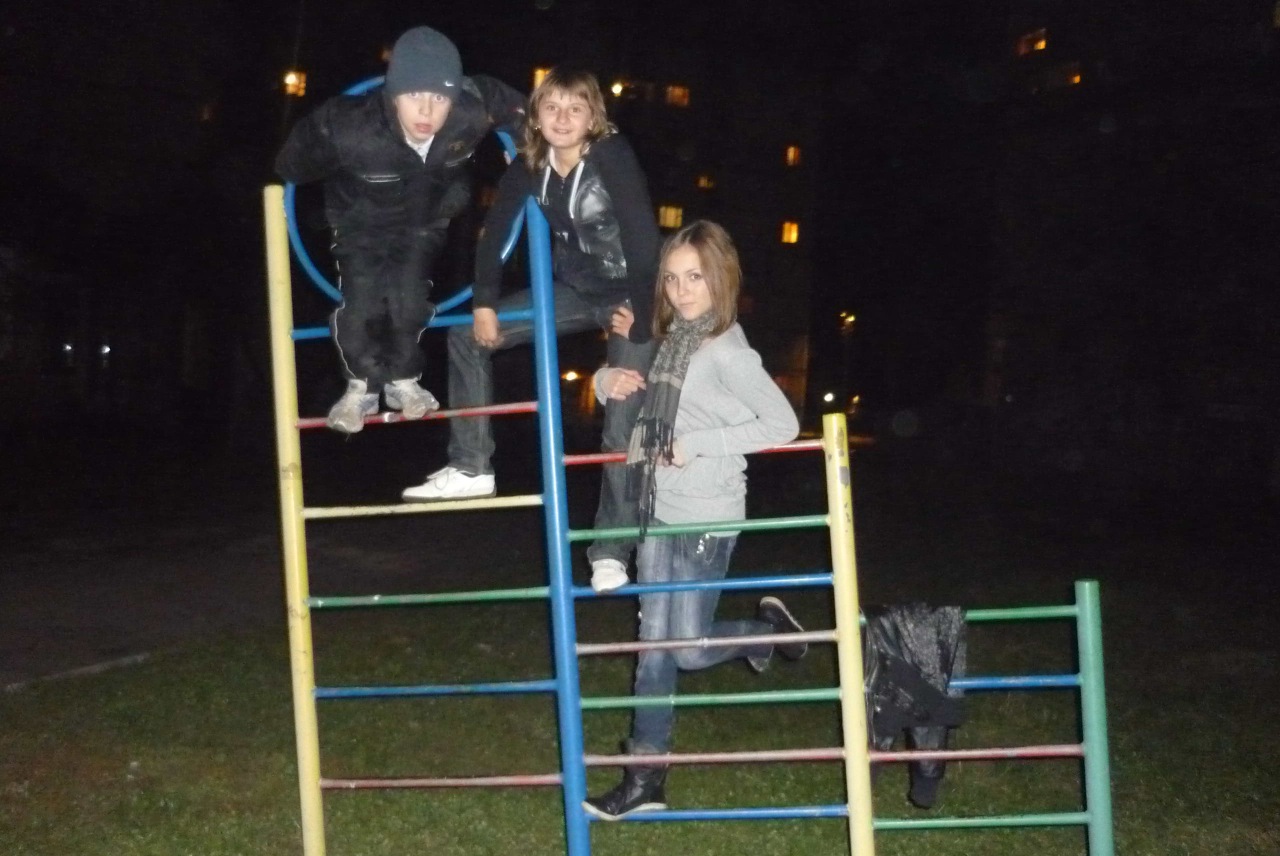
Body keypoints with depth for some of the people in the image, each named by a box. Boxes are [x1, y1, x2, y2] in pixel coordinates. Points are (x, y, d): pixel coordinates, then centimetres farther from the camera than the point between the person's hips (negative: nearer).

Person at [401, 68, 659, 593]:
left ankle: (611, 551, 5)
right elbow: (495, 233, 1)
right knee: (468, 334, 2)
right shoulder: (529, 169, -8)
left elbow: (643, 236, -25)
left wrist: (639, 312, -23)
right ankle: (471, 467, 9)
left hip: (630, 296, -6)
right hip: (574, 290, 6)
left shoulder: (612, 157, -23)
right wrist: (484, 303, -4)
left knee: (622, 431, -8)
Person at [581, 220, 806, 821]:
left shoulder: (726, 351, -17)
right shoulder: (671, 340, 6)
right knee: (655, 641, 9)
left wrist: (698, 444, -21)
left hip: (705, 518, -7)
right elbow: (618, 380, 21)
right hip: (657, 510, 7)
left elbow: (783, 424, -19)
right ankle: (645, 776, 16)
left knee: (688, 647, 2)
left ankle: (767, 627, 31)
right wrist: (609, 380, -4)